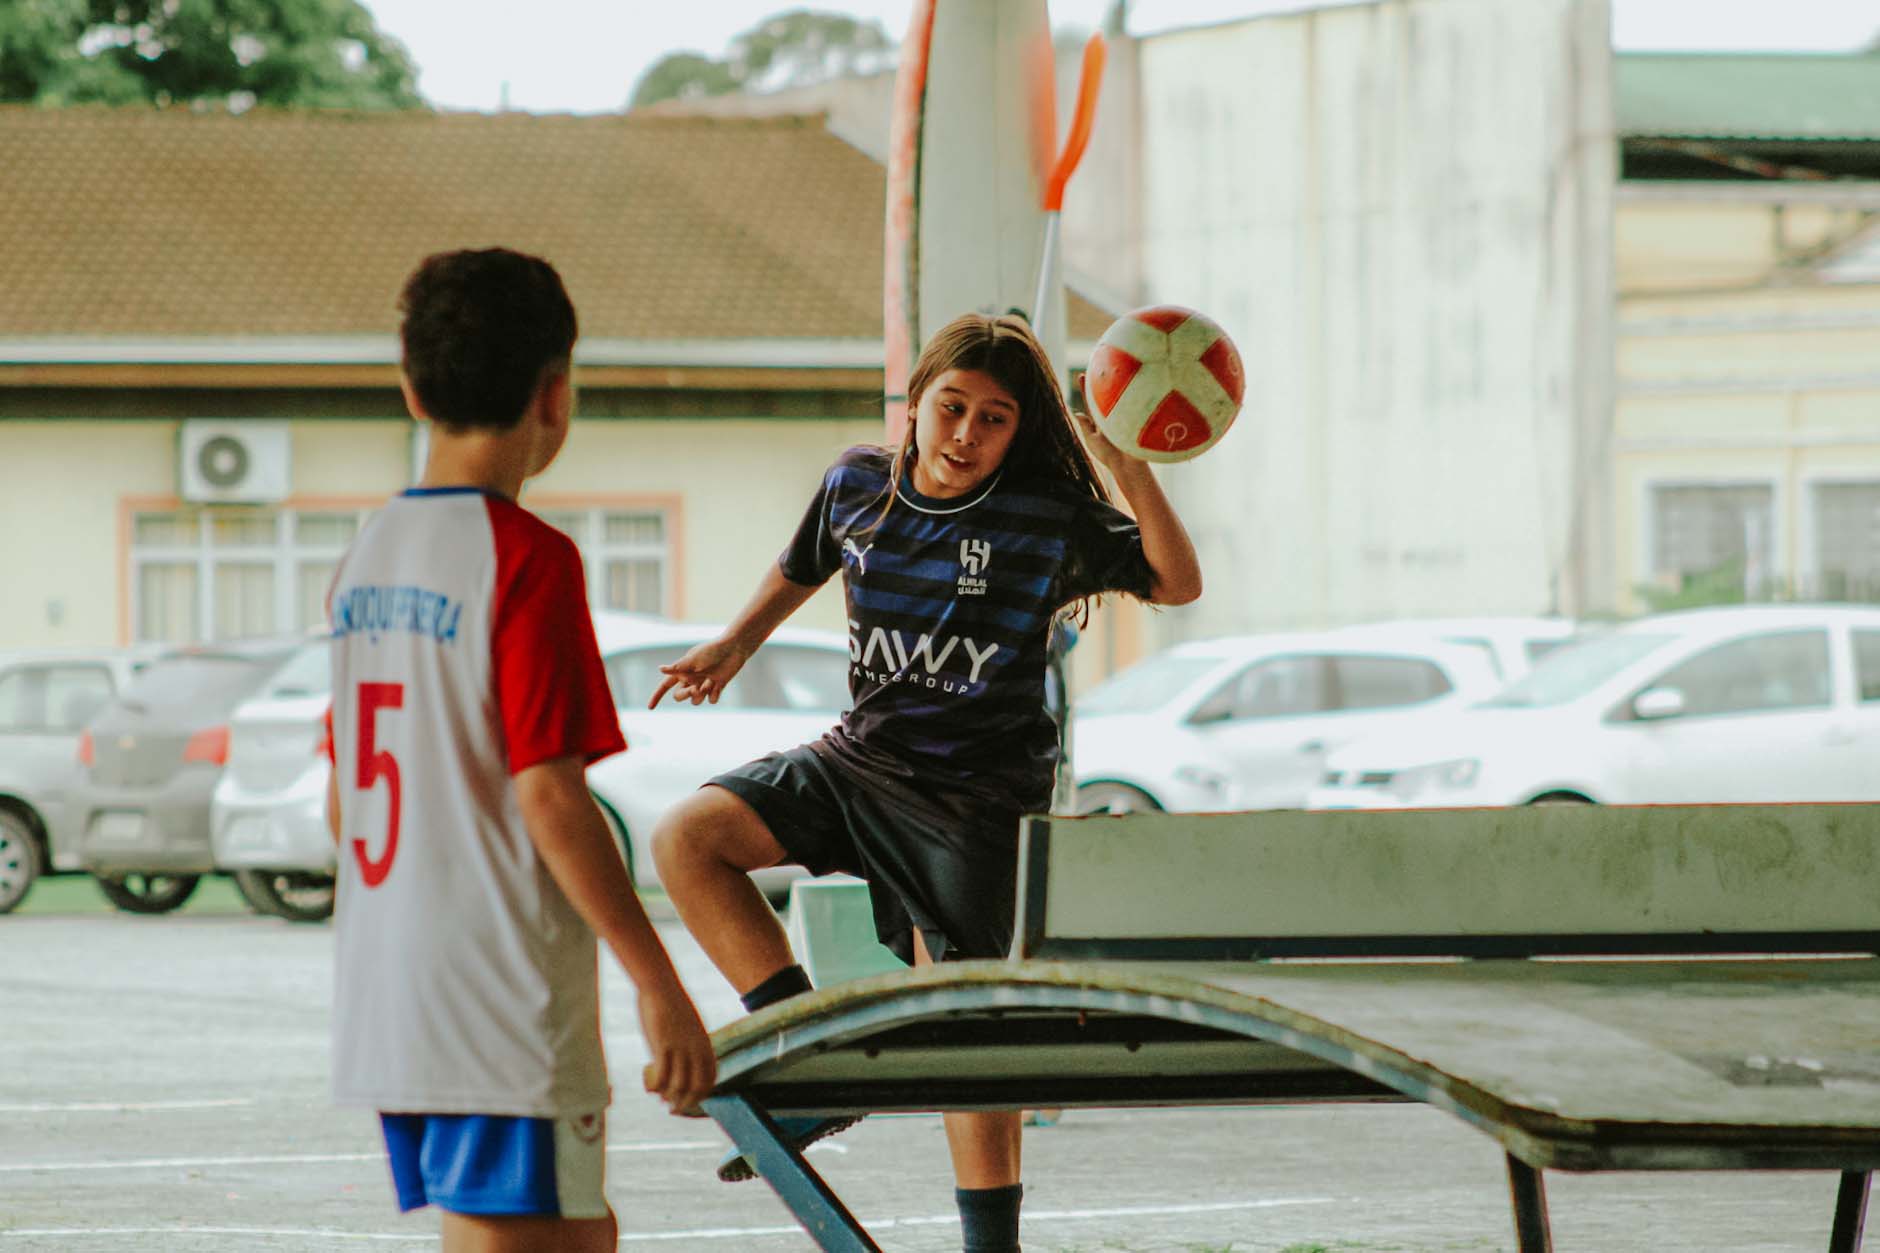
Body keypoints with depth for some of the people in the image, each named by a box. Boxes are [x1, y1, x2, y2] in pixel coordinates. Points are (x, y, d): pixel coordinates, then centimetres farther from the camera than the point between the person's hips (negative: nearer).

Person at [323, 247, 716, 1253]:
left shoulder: (366, 557, 11)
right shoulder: (525, 556, -13)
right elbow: (546, 794, -18)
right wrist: (659, 986, -15)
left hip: (382, 1008, 8)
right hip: (505, 1018, -8)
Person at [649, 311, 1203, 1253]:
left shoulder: (1051, 515, -11)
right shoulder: (858, 484, 0)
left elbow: (1177, 584, -10)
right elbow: (800, 569, 22)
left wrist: (1133, 476, -24)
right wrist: (731, 651, 18)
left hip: (977, 794, -4)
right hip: (861, 758, 4)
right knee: (685, 839, -14)